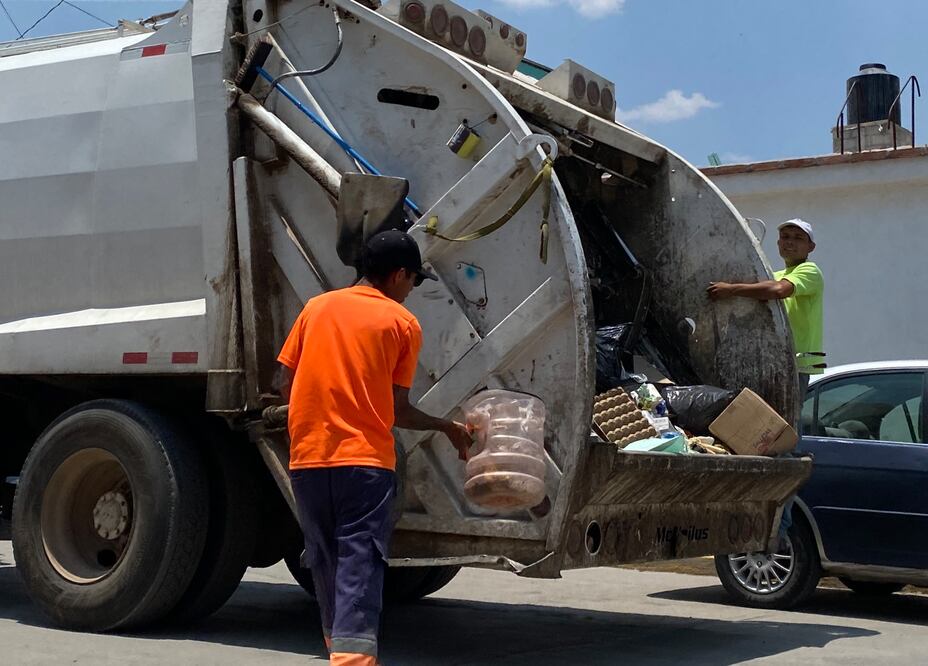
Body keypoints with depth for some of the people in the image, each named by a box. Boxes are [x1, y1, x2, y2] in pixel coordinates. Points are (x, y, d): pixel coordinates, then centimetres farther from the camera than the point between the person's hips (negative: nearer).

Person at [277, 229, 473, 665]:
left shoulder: (316, 308, 11)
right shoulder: (402, 323, 2)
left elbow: (287, 386, 10)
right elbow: (396, 410, 1)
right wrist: (447, 428, 16)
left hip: (307, 456, 4)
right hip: (364, 458, -4)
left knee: (326, 563, 16)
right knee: (359, 565, -7)